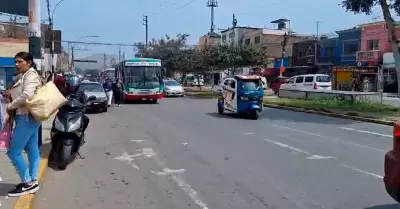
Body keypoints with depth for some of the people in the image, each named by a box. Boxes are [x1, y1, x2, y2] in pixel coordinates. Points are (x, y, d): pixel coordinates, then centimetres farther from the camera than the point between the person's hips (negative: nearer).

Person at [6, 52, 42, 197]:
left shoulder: (31, 76, -12)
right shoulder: (24, 76, 19)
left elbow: (27, 95, -26)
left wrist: (10, 106, -15)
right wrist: (11, 93, 3)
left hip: (26, 118, -10)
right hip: (29, 118, 10)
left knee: (13, 152, -6)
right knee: (32, 150, 12)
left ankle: (27, 183, 1)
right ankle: (33, 181, 18)